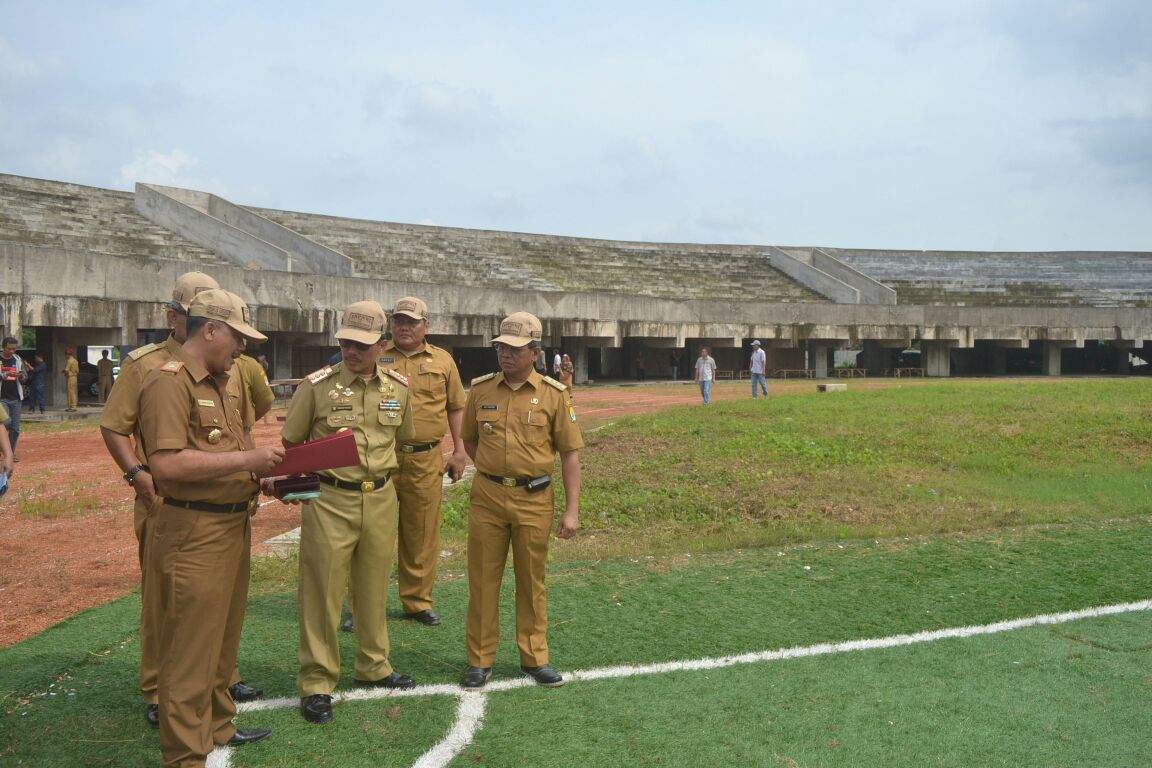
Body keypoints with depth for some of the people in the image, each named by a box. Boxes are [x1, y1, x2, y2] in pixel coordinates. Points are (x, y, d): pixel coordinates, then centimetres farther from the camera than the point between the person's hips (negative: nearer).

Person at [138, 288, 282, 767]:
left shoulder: (218, 383, 15)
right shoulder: (169, 381, -15)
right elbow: (166, 463, -25)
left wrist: (263, 467, 9)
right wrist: (245, 459, -22)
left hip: (233, 526, 10)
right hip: (194, 534, -10)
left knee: (223, 638, 22)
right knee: (190, 650, 0)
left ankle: (217, 727, 37)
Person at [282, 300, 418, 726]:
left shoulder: (398, 388, 4)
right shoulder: (317, 385, -7)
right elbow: (290, 444, 2)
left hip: (381, 500, 4)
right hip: (329, 500, -3)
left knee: (374, 587, 15)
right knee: (322, 590, 1)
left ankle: (374, 666, 32)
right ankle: (316, 682, 11)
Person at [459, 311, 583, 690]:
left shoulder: (554, 394, -3)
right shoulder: (481, 389, 2)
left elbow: (570, 453, -1)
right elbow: (470, 439, 18)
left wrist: (572, 509, -5)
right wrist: (492, 471, 6)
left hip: (534, 500, -1)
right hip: (487, 497, 2)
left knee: (532, 582, 10)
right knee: (482, 580, 7)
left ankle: (535, 658, 24)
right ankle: (479, 660, 19)